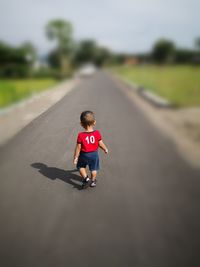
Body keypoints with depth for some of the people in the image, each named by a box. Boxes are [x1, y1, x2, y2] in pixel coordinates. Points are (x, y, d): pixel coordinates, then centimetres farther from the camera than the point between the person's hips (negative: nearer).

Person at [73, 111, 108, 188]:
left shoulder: (81, 135, -22)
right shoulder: (97, 133, -17)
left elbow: (78, 148, -16)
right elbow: (100, 144, -7)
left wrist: (75, 157, -4)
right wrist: (105, 149, 13)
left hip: (84, 155, -2)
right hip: (94, 154, 2)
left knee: (81, 166, 23)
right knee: (94, 168, 21)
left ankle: (86, 179, 15)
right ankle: (93, 181, 34)